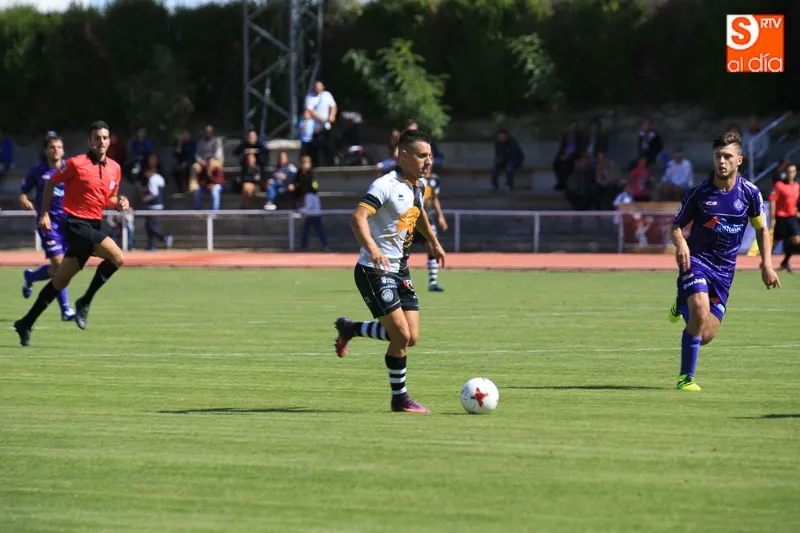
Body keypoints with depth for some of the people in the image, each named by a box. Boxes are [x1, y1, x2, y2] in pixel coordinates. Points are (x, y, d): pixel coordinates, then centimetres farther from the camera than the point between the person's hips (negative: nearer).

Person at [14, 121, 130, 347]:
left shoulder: (115, 168, 9)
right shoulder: (76, 164, -10)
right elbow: (51, 183, 1)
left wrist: (119, 203, -1)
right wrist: (45, 213, -4)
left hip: (93, 226, 7)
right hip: (76, 224, -7)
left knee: (61, 280, 11)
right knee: (117, 257, -22)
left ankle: (26, 324, 20)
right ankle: (84, 302, -8)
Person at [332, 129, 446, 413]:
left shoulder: (416, 186, 9)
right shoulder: (387, 185, -18)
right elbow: (357, 217, -32)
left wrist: (434, 242, 38)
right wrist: (372, 249, -47)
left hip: (400, 271, 8)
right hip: (374, 271, -8)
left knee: (411, 337, 3)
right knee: (401, 335, -13)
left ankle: (349, 329, 25)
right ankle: (400, 398, 4)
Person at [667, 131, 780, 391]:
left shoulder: (750, 193, -4)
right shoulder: (698, 193, -10)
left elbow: (761, 229, 10)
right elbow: (676, 226, -1)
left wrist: (767, 264, 0)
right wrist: (681, 243, -23)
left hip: (724, 269, 3)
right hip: (696, 260, -3)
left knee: (706, 335, 1)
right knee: (701, 311, -28)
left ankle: (683, 305, 36)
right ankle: (685, 378, -14)